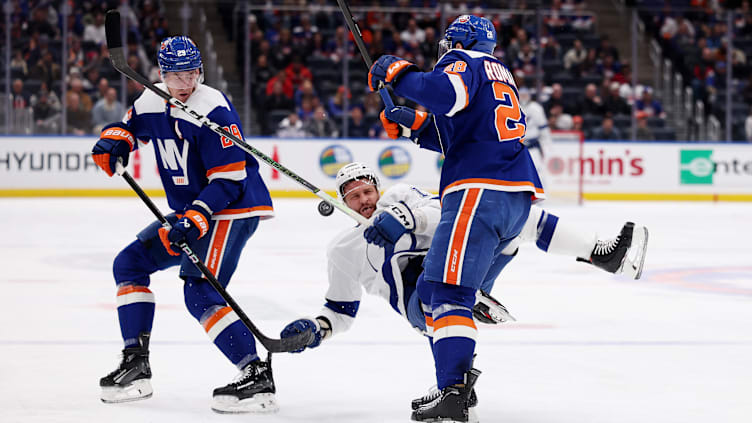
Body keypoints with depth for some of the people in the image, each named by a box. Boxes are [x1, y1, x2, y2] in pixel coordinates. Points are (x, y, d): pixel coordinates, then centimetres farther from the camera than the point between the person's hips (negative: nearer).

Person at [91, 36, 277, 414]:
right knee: (129, 264, 10)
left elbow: (228, 179, -23)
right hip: (188, 211, 9)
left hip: (232, 209, -9)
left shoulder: (213, 110, -21)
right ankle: (136, 365, 14)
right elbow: (129, 126, 23)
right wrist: (113, 142, -1)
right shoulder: (152, 100, 3)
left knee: (200, 294, -22)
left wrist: (195, 219, -32)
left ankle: (257, 376, -25)